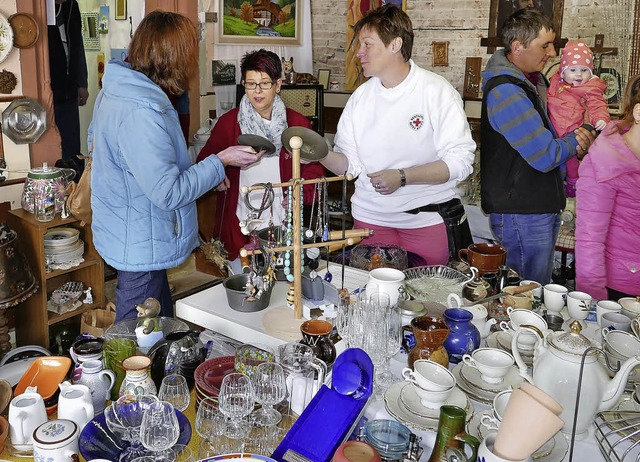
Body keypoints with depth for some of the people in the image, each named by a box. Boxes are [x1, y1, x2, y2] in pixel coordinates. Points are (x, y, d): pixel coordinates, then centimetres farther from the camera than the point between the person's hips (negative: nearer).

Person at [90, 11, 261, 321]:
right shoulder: (141, 113, -29)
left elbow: (95, 138, 23)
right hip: (141, 247, -10)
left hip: (125, 236, 10)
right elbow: (169, 193, -27)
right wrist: (221, 161, -17)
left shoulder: (114, 92, 4)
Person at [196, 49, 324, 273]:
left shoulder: (297, 123, 2)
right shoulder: (228, 123, 1)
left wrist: (300, 193, -9)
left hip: (283, 224, 1)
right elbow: (204, 161, 11)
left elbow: (313, 167, 9)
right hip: (239, 227, 0)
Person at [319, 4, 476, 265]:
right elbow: (349, 163, 3)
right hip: (370, 216, 4)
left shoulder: (437, 91, -8)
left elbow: (460, 161, -14)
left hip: (427, 218, -3)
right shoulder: (361, 96, 5)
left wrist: (402, 177, -22)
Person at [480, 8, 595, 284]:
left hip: (544, 207, 10)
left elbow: (546, 135, 22)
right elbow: (545, 156, -22)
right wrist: (576, 142, -3)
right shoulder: (505, 93, -21)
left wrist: (575, 137, 0)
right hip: (521, 213, -10)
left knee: (542, 289, 20)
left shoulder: (534, 79, 10)